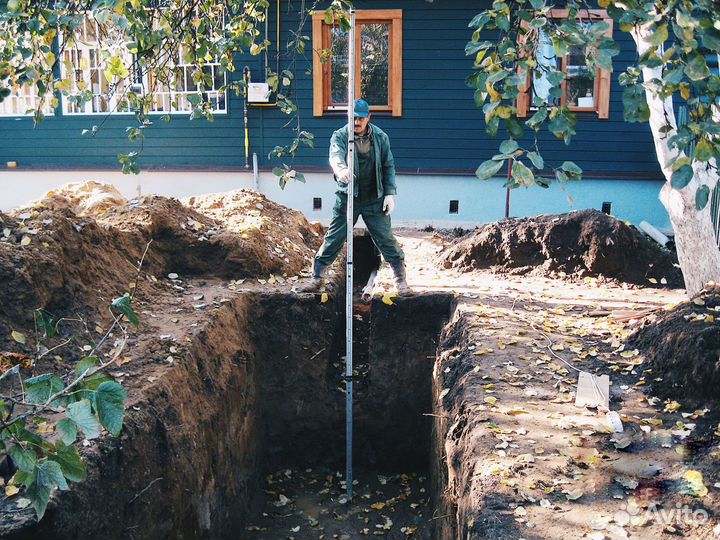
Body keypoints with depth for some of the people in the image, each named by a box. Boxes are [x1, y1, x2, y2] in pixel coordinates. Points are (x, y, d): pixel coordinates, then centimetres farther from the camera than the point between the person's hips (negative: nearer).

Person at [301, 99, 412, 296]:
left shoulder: (380, 137, 3)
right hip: (347, 197, -1)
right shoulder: (340, 136, -4)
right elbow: (335, 155, -25)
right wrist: (340, 169, -48)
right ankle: (316, 277, 16)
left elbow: (388, 167, 8)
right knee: (333, 239, 2)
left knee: (386, 239, 0)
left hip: (374, 200, 1)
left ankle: (401, 280, 11)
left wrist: (390, 194, 0)